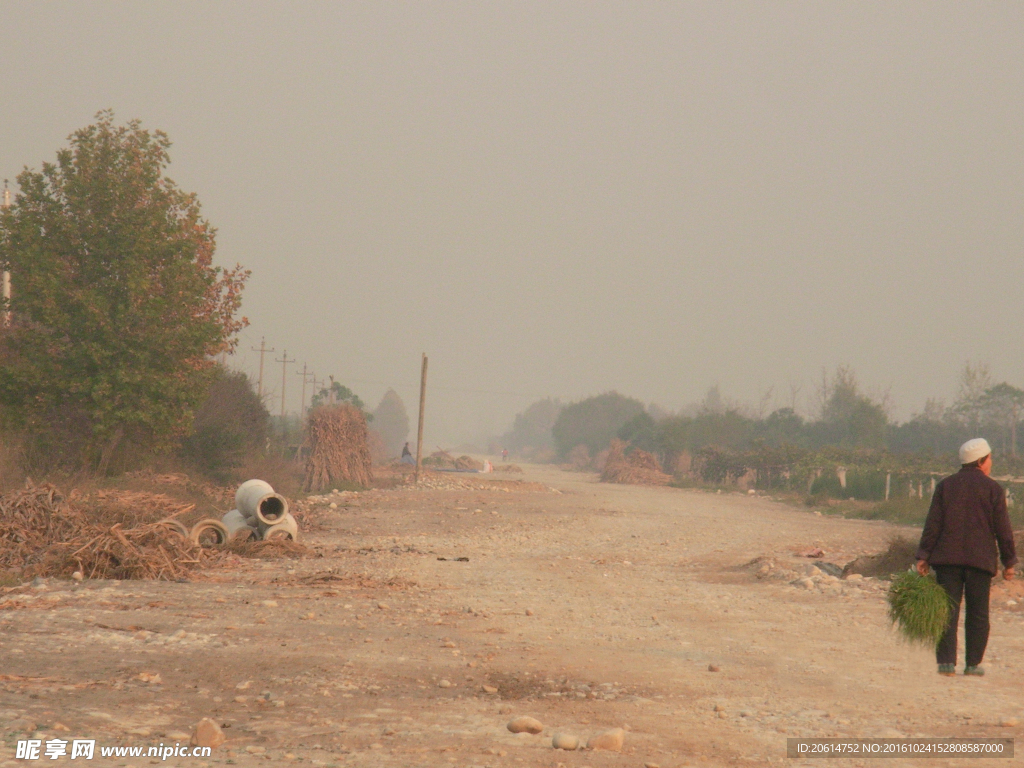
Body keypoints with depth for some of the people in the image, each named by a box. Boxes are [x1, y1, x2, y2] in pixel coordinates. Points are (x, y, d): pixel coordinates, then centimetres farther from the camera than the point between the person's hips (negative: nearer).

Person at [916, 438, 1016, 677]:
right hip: (981, 559, -2)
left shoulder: (945, 486, 8)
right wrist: (1009, 562, 8)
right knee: (978, 614, 7)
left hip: (947, 558, 2)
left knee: (947, 611, 0)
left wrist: (923, 556, 3)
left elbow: (932, 524, 3)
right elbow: (1003, 529, 1)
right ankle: (973, 664, 6)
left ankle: (946, 662, -8)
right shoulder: (992, 489, 1)